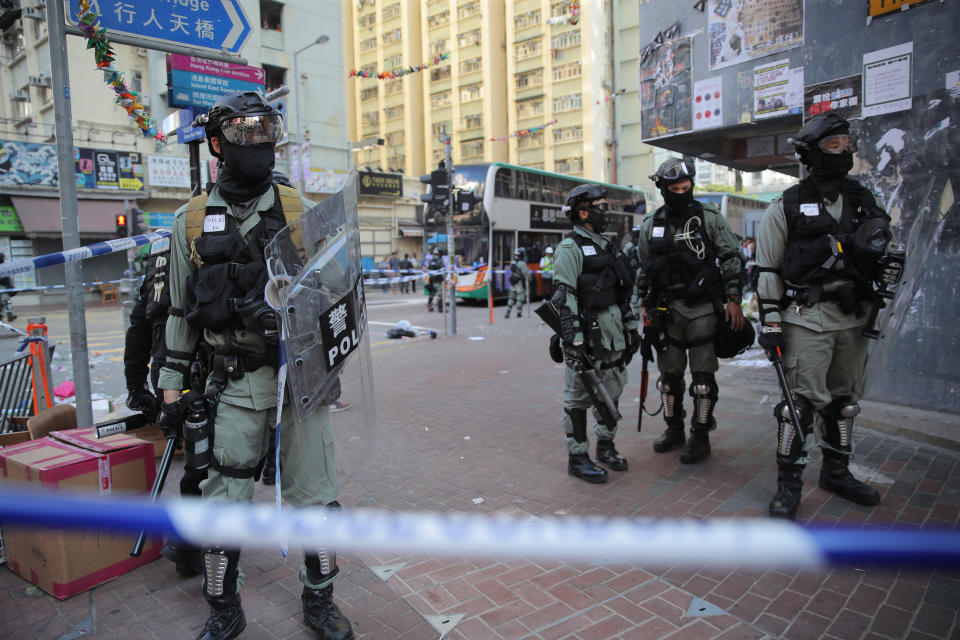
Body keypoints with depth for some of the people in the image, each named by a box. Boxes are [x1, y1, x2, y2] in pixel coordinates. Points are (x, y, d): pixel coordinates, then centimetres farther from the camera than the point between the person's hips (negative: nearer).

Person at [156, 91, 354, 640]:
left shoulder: (299, 211, 3)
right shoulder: (192, 221, 5)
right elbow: (181, 311, 10)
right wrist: (172, 387, 10)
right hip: (236, 383, 1)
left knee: (316, 497, 7)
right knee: (226, 502, 9)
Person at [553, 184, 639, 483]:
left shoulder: (606, 245, 17)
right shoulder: (570, 247, -10)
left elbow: (622, 291, 21)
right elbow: (564, 297, -17)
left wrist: (631, 327, 19)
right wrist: (573, 339, -22)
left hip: (612, 332, 9)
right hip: (586, 333, -8)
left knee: (611, 391, 16)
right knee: (579, 396, -1)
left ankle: (605, 446, 32)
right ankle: (577, 457, 10)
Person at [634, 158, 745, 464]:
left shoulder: (709, 217, -1)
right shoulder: (650, 225, 8)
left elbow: (732, 258, -1)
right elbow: (643, 269, 15)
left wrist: (733, 300, -7)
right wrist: (643, 304, 11)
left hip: (702, 309, -3)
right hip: (666, 310, 3)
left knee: (703, 375, 0)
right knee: (669, 373, 11)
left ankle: (700, 436, 12)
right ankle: (674, 429, 26)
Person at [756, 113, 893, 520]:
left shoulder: (863, 202, 12)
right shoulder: (787, 207, -3)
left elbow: (885, 253, 21)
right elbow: (767, 269, -5)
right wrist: (770, 321, -10)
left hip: (853, 318, 6)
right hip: (807, 319, -6)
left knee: (845, 399, 14)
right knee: (802, 400, -7)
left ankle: (837, 472, 30)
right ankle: (789, 484, 3)